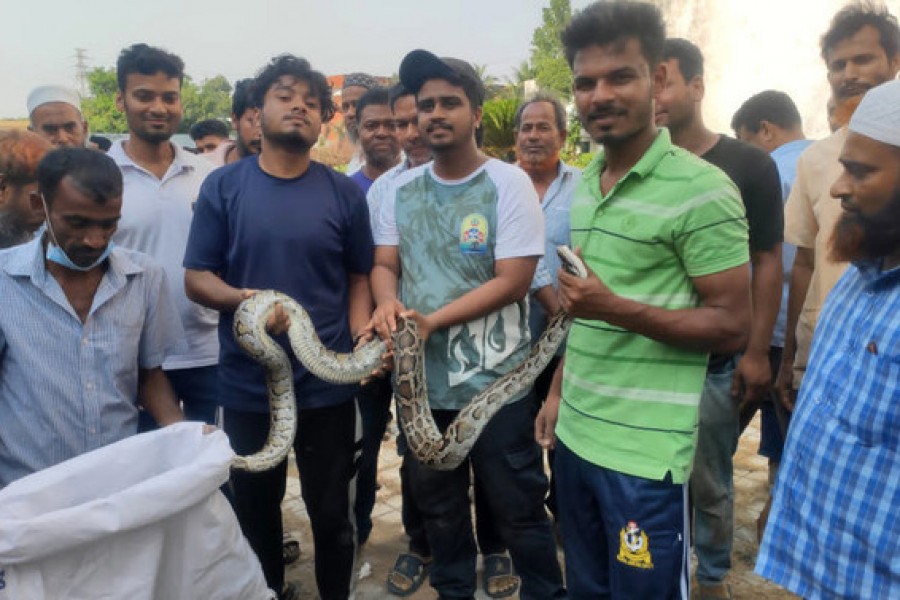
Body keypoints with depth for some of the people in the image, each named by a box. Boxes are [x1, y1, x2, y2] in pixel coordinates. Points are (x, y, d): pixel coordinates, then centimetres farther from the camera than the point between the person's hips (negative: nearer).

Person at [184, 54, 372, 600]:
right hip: (248, 383, 1)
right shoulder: (223, 186, -2)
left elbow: (359, 276, 7)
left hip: (327, 383, 0)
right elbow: (196, 277, -1)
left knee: (331, 510, 13)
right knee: (255, 508, 19)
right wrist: (242, 298, -22)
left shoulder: (345, 193, 0)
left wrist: (361, 341, -10)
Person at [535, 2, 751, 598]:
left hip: (645, 449, -7)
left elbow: (734, 327, -14)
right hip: (575, 434, 7)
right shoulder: (585, 182, 9)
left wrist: (616, 309, -25)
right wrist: (559, 391, 14)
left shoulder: (703, 190, -14)